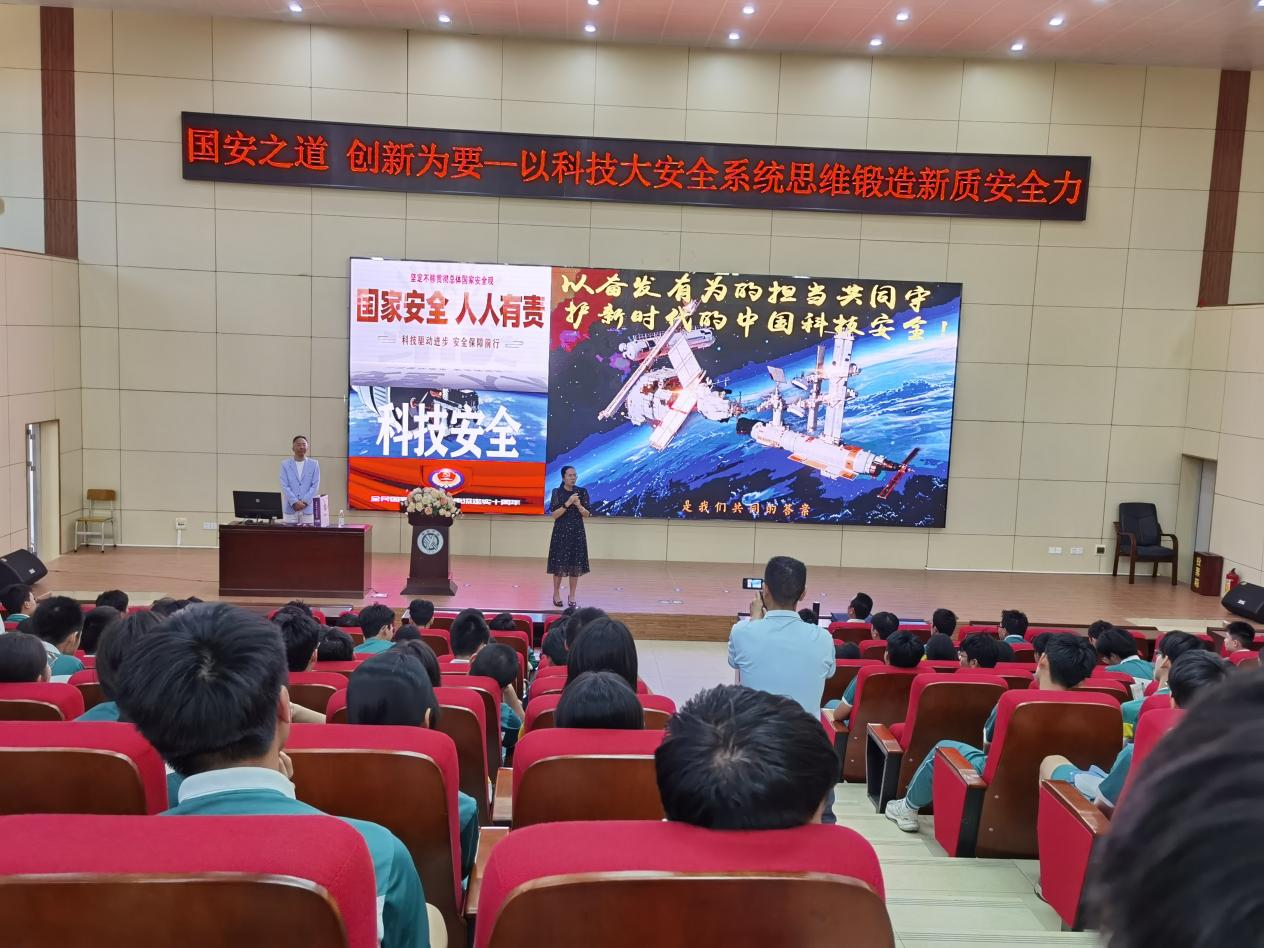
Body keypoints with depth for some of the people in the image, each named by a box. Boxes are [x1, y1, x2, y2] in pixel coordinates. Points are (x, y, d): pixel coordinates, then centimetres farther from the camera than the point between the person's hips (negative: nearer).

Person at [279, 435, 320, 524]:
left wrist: (305, 501, -10)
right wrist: (294, 502, -12)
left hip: (308, 508, 0)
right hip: (290, 508, 0)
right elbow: (284, 486, 0)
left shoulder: (314, 464, 8)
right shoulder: (285, 464, 8)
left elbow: (315, 485, 2)